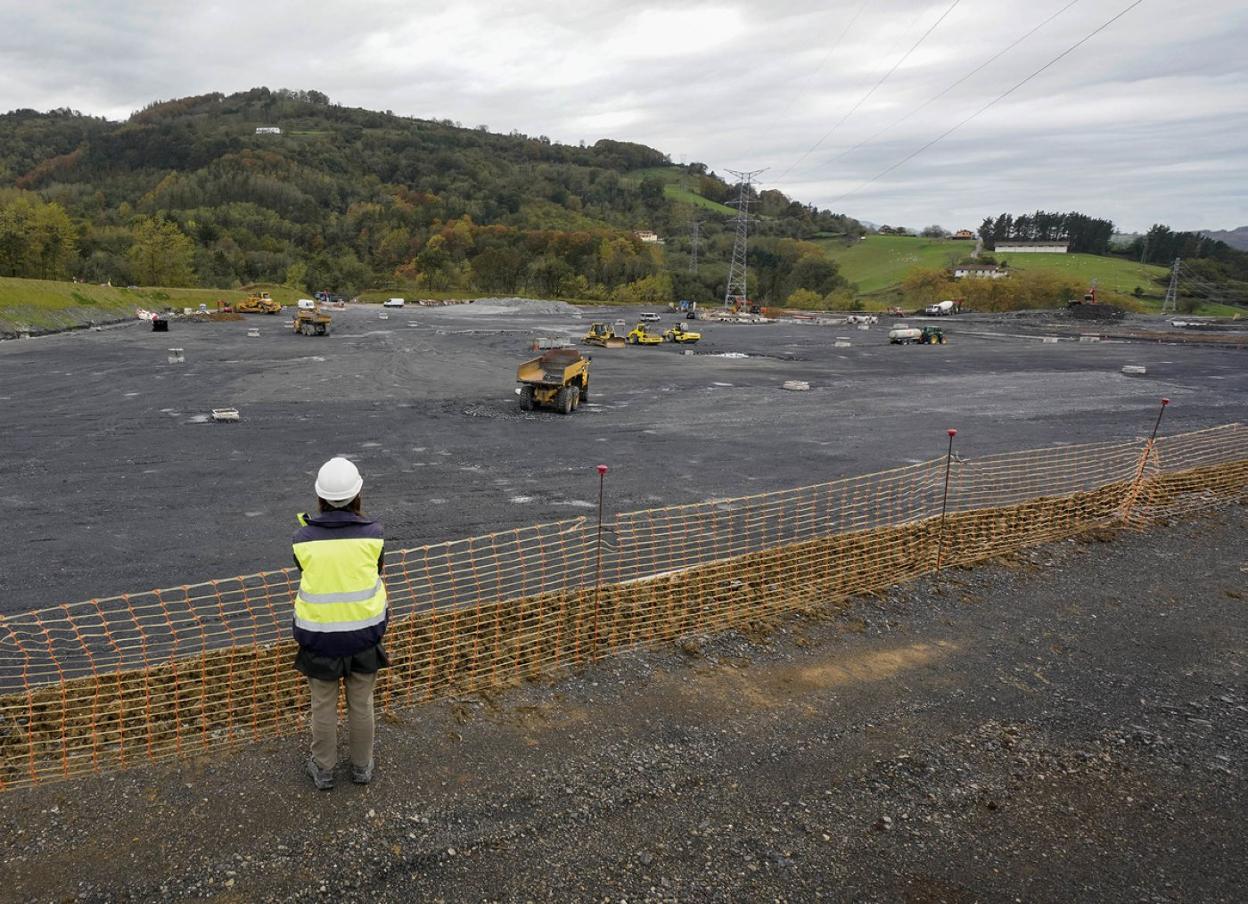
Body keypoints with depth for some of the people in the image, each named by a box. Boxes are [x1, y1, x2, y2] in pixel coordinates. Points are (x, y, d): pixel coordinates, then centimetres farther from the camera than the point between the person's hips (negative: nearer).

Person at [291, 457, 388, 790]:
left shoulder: (303, 538, -13)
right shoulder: (372, 533, -12)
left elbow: (306, 574, 1)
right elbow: (377, 573, 1)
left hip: (319, 634, 0)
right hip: (364, 631, 0)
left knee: (323, 706, 19)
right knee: (361, 704, 19)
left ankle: (323, 770, 35)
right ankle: (362, 767, 36)